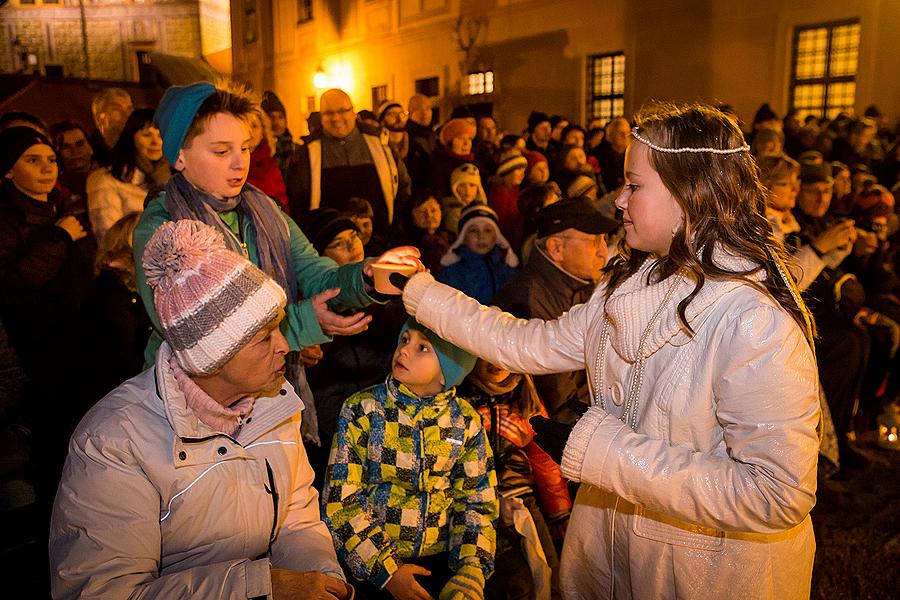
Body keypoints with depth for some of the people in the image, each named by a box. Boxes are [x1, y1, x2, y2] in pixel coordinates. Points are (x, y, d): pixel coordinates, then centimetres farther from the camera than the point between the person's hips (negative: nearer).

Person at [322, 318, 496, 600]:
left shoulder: (466, 421, 1)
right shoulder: (361, 410, -5)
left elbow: (477, 500, 6)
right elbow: (340, 500, -6)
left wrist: (471, 571, -8)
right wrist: (386, 569, -12)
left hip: (443, 561, 2)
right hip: (372, 566, -2)